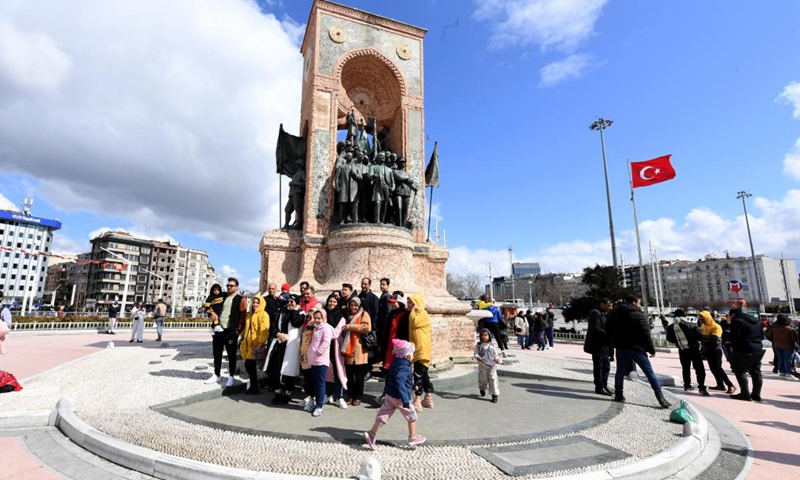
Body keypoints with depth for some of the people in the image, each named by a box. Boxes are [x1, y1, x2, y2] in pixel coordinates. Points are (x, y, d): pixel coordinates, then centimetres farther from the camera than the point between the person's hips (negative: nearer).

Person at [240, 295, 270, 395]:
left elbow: (264, 330, -18)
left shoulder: (263, 314, -10)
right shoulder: (250, 314, 18)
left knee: (250, 365, -8)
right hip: (248, 344, 8)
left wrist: (261, 343, -23)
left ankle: (254, 386, 7)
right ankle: (253, 385, 22)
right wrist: (243, 339, 24)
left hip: (257, 345, -8)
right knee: (248, 365, 9)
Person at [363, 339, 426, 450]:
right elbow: (399, 382, -36)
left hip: (389, 395, 8)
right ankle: (413, 438, 24)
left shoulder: (396, 362, 6)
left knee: (383, 415, 12)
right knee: (412, 416, 12)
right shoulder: (404, 367, -24)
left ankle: (371, 434, 10)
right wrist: (405, 400, -35)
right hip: (399, 397, -8)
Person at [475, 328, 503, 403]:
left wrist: (498, 359, -10)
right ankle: (482, 389, 41)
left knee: (493, 379, -1)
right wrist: (477, 357, -22)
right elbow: (475, 353, -1)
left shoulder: (492, 346, 3)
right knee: (482, 379, 8)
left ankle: (494, 395, 9)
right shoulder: (478, 345, 0)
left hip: (492, 365, 0)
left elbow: (495, 354, 9)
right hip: (482, 365, 0)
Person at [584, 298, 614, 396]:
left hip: (605, 345, 10)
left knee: (606, 367, 14)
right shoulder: (595, 313, -13)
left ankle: (604, 386, 23)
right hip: (597, 345, -10)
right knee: (598, 367, -1)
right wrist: (609, 335, -27)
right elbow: (596, 329, -22)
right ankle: (599, 388, 7)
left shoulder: (605, 314, 19)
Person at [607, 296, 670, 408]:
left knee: (620, 372, 12)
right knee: (650, 373, 3)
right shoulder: (639, 315, -9)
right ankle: (661, 399, 2)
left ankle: (618, 395, 13)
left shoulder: (616, 314, 8)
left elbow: (608, 328, 13)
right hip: (636, 348, -4)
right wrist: (652, 349, -6)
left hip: (621, 347, 5)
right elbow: (646, 334, -13)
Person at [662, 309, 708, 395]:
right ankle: (702, 387, -6)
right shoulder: (691, 325, -14)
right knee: (699, 368, 0)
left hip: (682, 351, 3)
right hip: (694, 349, -3)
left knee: (685, 368, 17)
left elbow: (669, 339, 3)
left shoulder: (671, 327, -6)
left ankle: (687, 385, 26)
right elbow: (700, 336, -12)